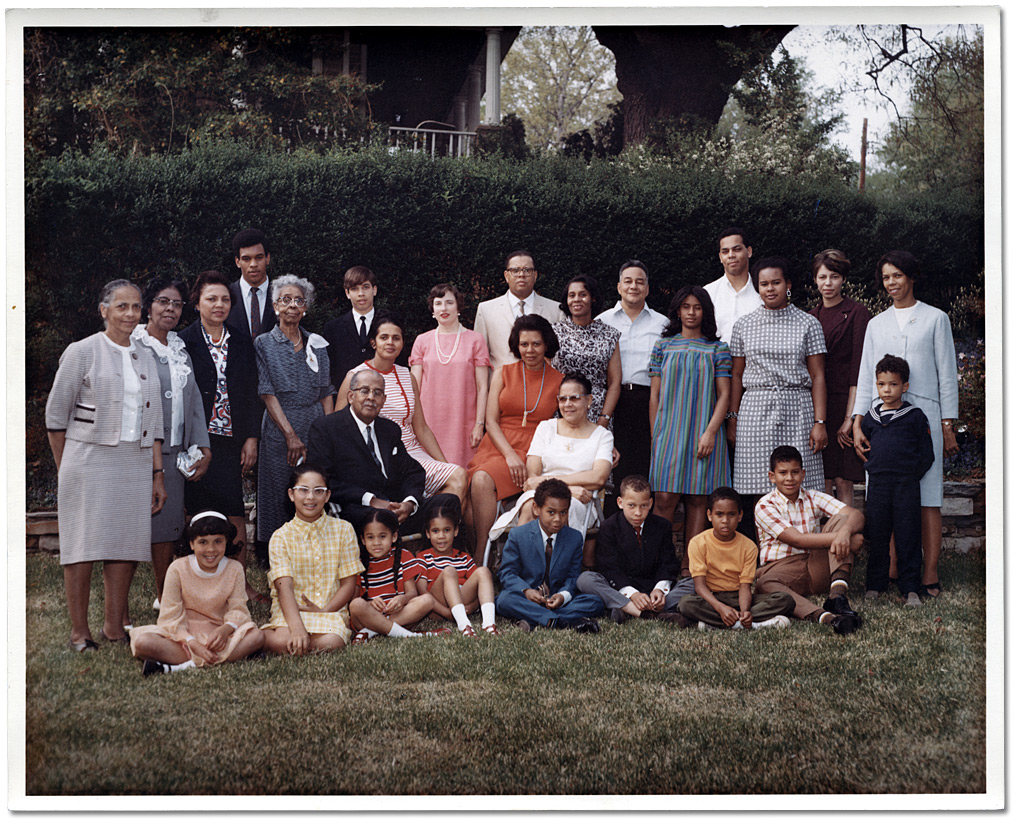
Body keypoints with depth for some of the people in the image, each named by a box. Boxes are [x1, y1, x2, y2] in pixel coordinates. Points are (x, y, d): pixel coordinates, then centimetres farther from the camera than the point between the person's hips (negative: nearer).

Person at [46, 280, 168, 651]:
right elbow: (56, 413, 0)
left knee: (125, 546, 3)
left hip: (135, 465, 5)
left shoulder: (145, 359, 15)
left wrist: (157, 475, 10)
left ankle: (114, 629, 13)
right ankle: (79, 634, 5)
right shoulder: (82, 352, -2)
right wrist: (65, 469, 2)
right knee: (84, 547, -3)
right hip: (89, 462, -5)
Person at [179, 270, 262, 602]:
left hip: (230, 439, 3)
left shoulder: (241, 343, 13)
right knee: (201, 513, -1)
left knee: (235, 513, -2)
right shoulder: (184, 342, 1)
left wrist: (251, 437, 5)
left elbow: (251, 393, 13)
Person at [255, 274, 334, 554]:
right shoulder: (264, 344, 1)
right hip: (280, 431, -3)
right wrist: (291, 434, -14)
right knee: (280, 497, -1)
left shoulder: (316, 344, 12)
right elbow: (267, 393, -6)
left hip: (317, 428, 3)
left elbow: (326, 393, 11)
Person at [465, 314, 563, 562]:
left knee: (483, 480, -34)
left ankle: (480, 559, -28)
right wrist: (510, 454, -8)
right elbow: (490, 421, 7)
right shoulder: (503, 374, 14)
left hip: (532, 452, -2)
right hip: (496, 446, 2)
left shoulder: (559, 381, 10)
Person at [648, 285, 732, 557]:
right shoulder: (664, 346, 11)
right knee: (665, 499, -8)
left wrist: (710, 432, -9)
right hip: (669, 431, 0)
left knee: (697, 500, -1)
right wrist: (655, 436, 5)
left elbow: (724, 395, 2)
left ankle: (690, 567, 4)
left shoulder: (717, 349, 7)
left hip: (704, 433, 0)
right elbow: (655, 395, 10)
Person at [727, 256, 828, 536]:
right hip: (755, 412, 1)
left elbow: (818, 377, 4)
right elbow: (736, 376, 12)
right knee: (756, 493, -3)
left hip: (797, 411, -1)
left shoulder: (808, 324, 6)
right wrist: (732, 419, 5)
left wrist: (819, 422, -4)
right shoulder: (744, 325, 11)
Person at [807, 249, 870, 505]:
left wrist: (850, 417, -13)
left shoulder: (857, 313, -1)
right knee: (821, 483, 3)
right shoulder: (810, 317, 15)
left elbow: (858, 368, -7)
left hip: (843, 403, -4)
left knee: (843, 480, -5)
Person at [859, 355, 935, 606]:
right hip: (877, 486, 3)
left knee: (908, 537, -2)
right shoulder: (871, 418, 10)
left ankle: (910, 588, 1)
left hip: (907, 486, -3)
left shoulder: (916, 417, 0)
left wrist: (910, 476, -4)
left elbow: (927, 455, 2)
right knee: (877, 536, 6)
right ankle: (875, 584, 15)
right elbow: (863, 446, 25)